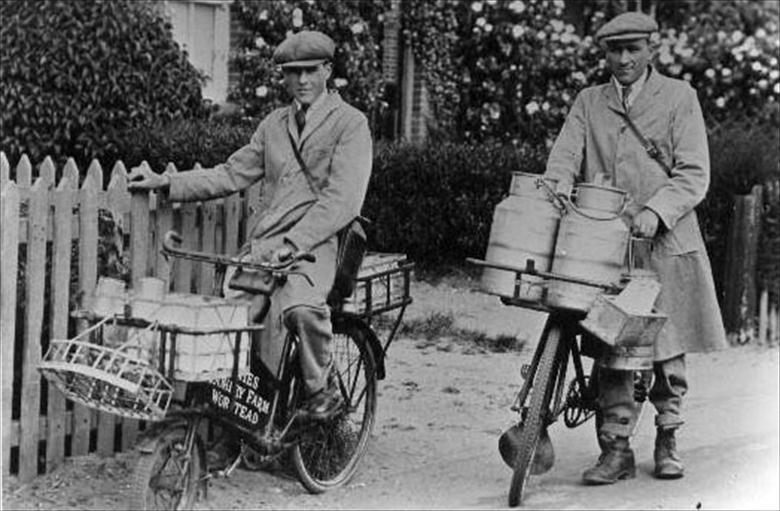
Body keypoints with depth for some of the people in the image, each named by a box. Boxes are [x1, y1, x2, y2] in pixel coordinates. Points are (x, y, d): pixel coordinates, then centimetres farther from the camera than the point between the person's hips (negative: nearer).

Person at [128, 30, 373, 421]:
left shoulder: (350, 123, 1)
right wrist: (166, 182, 11)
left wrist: (292, 242, -21)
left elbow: (342, 199, -10)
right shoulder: (274, 124, 22)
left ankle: (320, 391, -12)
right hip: (261, 243, 6)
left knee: (302, 308, -36)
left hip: (313, 242, -6)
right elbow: (232, 175, 22)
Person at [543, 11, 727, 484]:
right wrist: (557, 189, -20)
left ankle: (668, 440, 24)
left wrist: (656, 210, -19)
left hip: (666, 244, -1)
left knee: (668, 347, 6)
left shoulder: (678, 96, 4)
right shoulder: (589, 103, 13)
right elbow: (564, 156, 3)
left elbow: (693, 174, -3)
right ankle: (616, 449, 2)